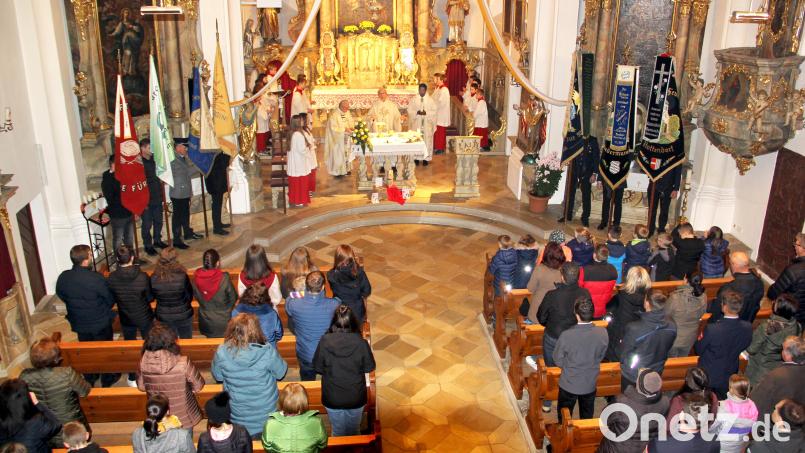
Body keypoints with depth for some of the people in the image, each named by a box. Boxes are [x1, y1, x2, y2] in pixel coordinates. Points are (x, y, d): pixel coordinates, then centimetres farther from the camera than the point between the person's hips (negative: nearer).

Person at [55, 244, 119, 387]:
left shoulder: (63, 278, -17)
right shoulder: (96, 278, -31)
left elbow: (61, 296, 3)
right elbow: (110, 300, -17)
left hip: (79, 323, 4)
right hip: (100, 323, -4)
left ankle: (89, 379, 42)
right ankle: (107, 379, 36)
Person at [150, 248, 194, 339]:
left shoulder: (154, 278, -20)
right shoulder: (182, 276, -26)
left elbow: (154, 297, -2)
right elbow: (189, 296, -11)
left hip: (163, 316, 2)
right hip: (183, 314, -2)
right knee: (186, 339, 22)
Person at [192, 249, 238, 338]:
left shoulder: (196, 277, -17)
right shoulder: (224, 278, -26)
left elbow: (196, 296, 1)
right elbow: (234, 298, -13)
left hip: (205, 321, 3)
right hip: (223, 322, -3)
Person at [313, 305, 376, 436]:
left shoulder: (325, 342, -21)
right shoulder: (361, 343, -22)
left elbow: (318, 368, -9)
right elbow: (369, 368, -9)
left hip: (332, 398, 0)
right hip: (356, 397, 0)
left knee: (338, 432, 25)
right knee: (353, 431, 26)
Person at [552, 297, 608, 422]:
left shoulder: (566, 336, -30)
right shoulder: (603, 333, -21)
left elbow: (558, 361, -14)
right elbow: (601, 356, -3)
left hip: (569, 384, -3)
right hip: (590, 384, 3)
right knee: (587, 417, 27)